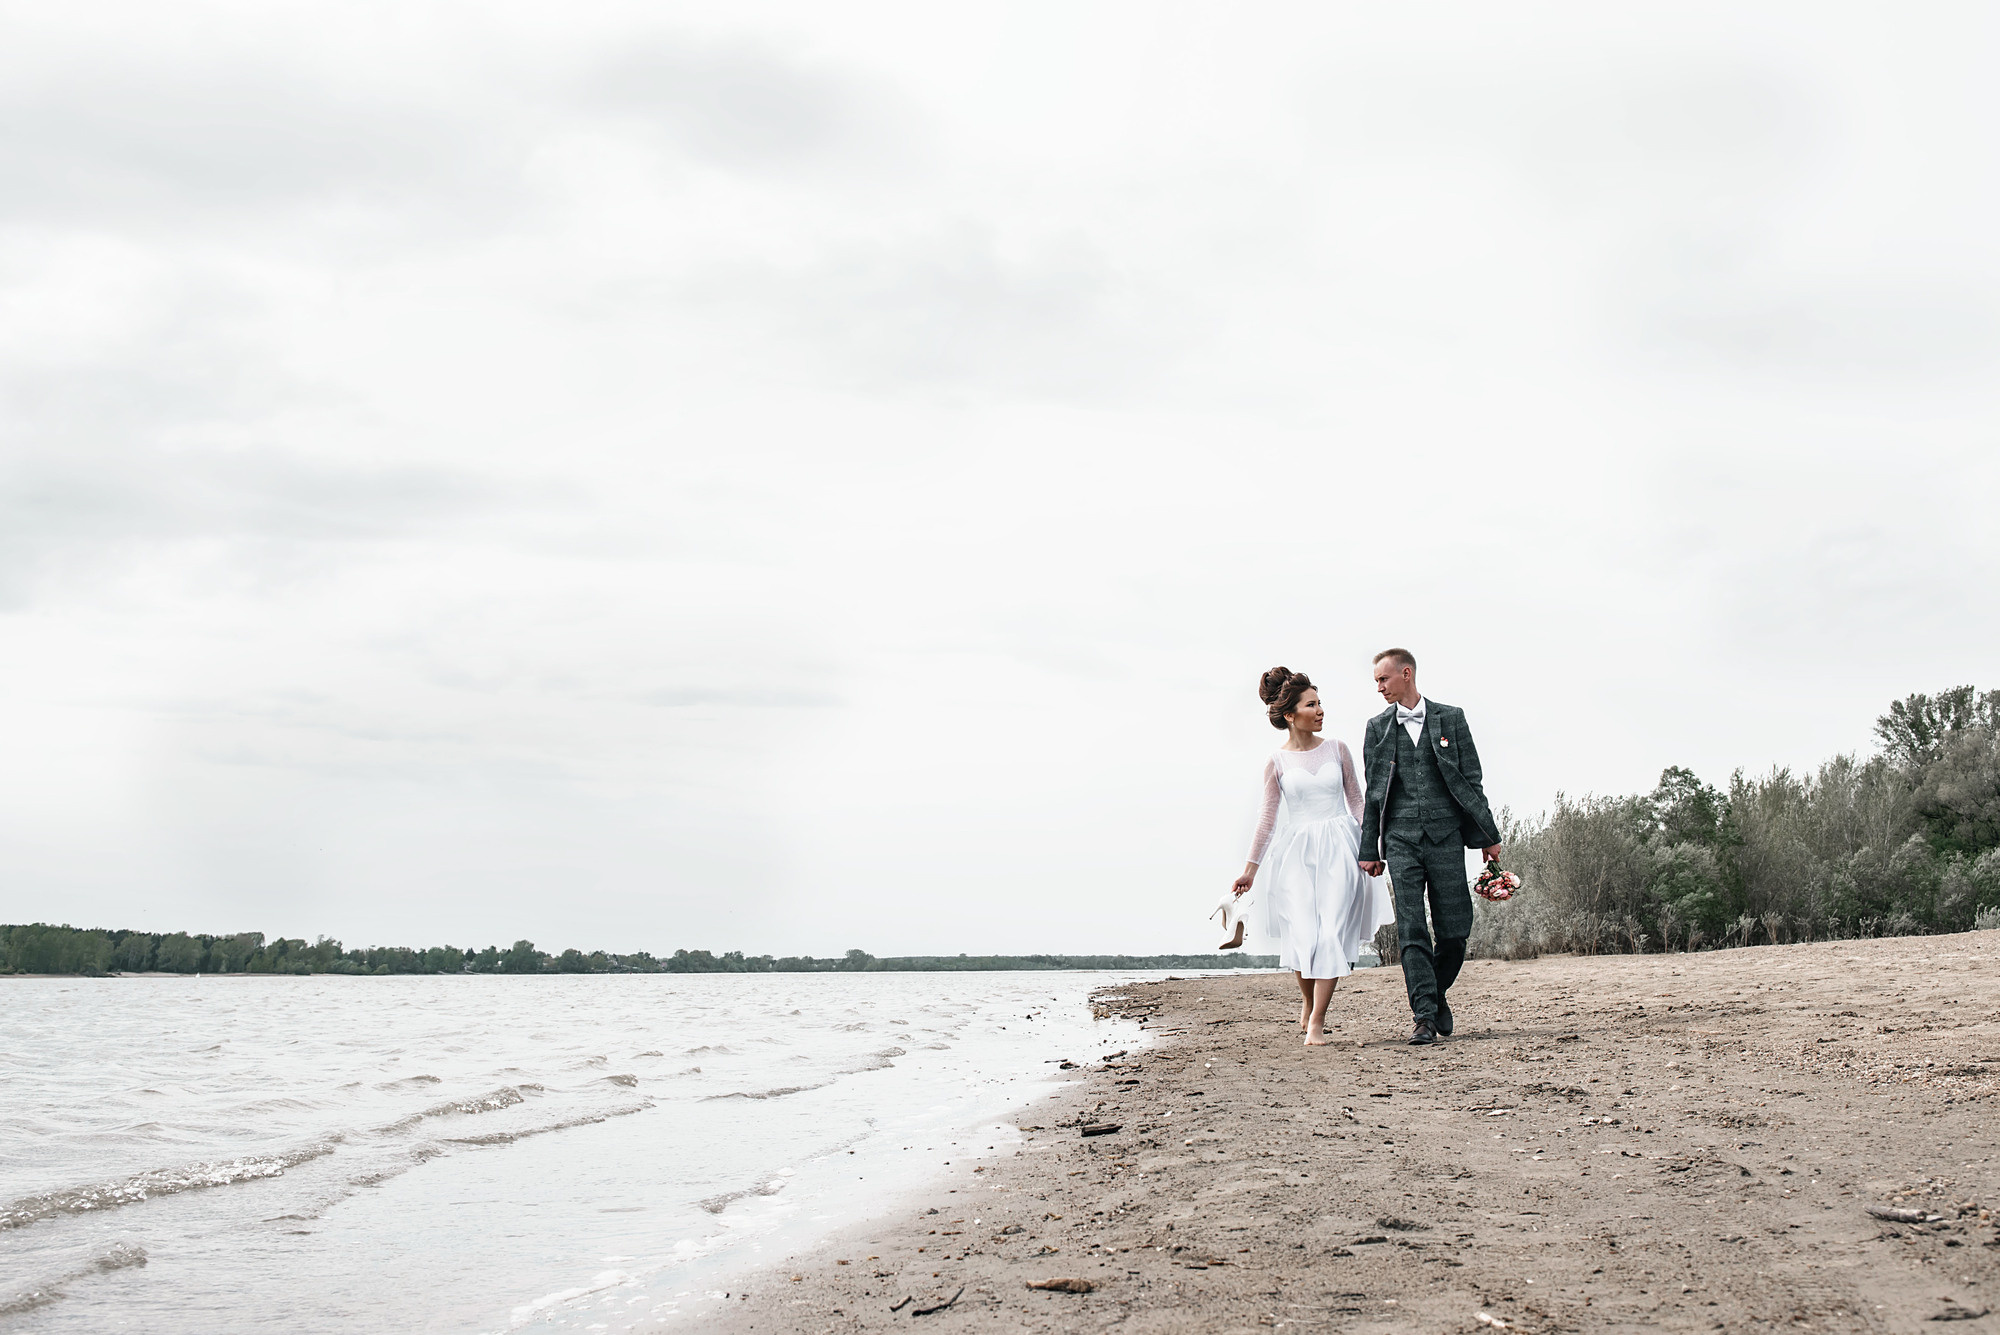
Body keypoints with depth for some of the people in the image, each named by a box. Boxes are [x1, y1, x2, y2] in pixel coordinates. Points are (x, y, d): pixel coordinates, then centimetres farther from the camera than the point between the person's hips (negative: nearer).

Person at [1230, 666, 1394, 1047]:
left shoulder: (1337, 750, 6)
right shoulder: (1277, 763, 4)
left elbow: (1357, 802, 11)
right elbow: (1267, 819, 8)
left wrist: (1368, 847, 1)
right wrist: (1250, 868, 7)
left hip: (1338, 848, 1)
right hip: (1296, 853, 0)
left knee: (1331, 933, -10)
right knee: (1302, 935, -10)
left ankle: (1316, 1022, -8)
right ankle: (1307, 1002, 19)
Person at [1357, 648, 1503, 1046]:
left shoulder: (1450, 719, 6)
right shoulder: (1378, 727, 10)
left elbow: (1471, 781, 7)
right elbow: (1373, 792, 11)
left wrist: (1488, 836, 4)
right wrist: (1369, 849, 7)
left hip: (1446, 836, 0)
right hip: (1401, 838, 1)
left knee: (1455, 930, 0)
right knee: (1411, 931, -7)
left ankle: (1436, 993, 25)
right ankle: (1424, 1016, -5)